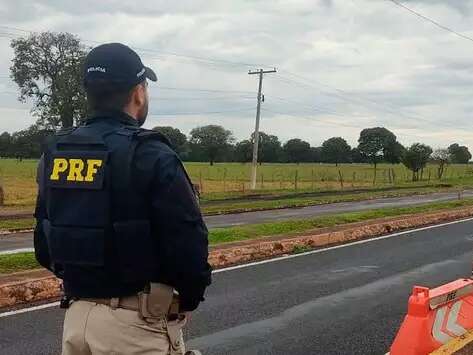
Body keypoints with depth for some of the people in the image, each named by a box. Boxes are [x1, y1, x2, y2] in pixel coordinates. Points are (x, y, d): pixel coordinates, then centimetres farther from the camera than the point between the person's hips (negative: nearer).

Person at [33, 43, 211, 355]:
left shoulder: (54, 153, 5)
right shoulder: (151, 156, -16)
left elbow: (45, 240, 11)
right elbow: (188, 242, -17)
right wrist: (189, 300, 0)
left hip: (76, 314, 6)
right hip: (136, 322, -6)